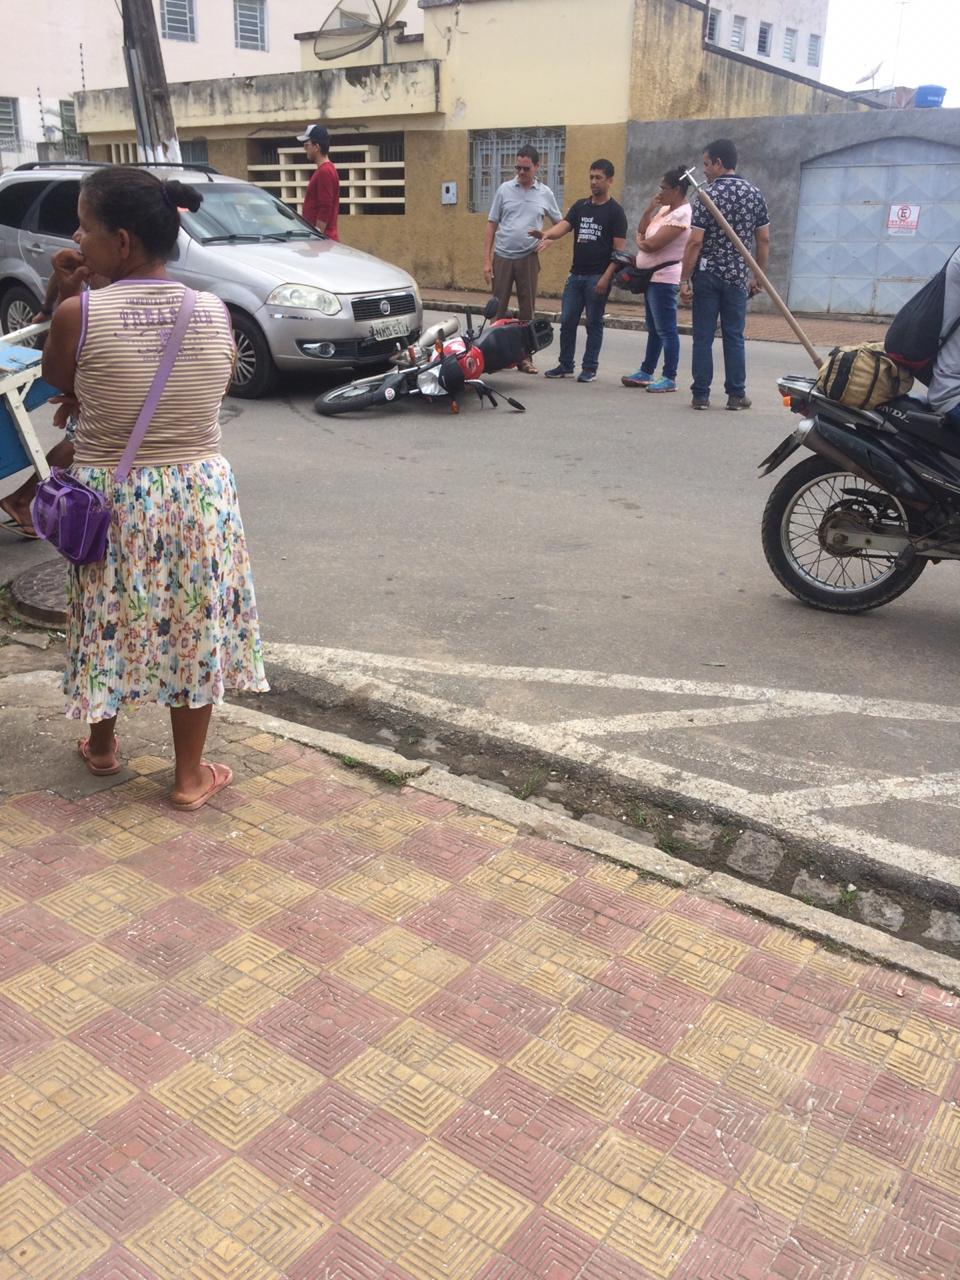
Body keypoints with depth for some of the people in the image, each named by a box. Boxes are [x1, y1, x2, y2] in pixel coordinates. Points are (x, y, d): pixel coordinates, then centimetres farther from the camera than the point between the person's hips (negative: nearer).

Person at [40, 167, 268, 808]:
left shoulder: (80, 314, -14)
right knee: (194, 630, 12)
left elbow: (57, 380, 5)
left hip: (111, 497, -1)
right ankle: (191, 775, 22)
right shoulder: (216, 313, -5)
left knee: (110, 626, 19)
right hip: (201, 493, 2)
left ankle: (102, 744, 40)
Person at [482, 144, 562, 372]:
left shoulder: (545, 193, 5)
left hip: (529, 258, 1)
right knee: (498, 309, 2)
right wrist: (486, 260, -2)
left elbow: (560, 223, 16)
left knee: (527, 310, 5)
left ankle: (524, 357, 13)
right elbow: (491, 225, 4)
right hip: (502, 257, -1)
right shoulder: (505, 189, 3)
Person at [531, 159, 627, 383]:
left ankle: (590, 368, 9)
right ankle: (565, 365, 15)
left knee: (594, 323, 1)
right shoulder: (580, 206, 12)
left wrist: (606, 278, -17)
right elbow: (563, 226, -2)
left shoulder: (615, 211, -3)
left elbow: (619, 249, -8)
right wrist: (545, 234, -24)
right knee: (567, 320, 5)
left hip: (598, 277, -5)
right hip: (576, 274, 5)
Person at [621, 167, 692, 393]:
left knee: (666, 330, -7)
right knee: (654, 328, 16)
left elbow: (652, 244, -22)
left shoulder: (681, 214, -16)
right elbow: (642, 231, 14)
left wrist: (639, 242, 0)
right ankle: (646, 372, 23)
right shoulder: (665, 209, 14)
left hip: (664, 278, -10)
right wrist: (649, 208, 1)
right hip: (653, 276, 10)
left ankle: (670, 378, -3)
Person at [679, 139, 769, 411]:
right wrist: (758, 277, 14)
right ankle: (736, 395, 10)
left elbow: (695, 242, -12)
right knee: (734, 337, 9)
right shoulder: (754, 194, 6)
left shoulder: (709, 195, -8)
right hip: (737, 276, 3)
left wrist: (684, 280, -8)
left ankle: (701, 394, 4)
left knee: (703, 337, 3)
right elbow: (764, 240, 7)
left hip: (707, 275, -3)